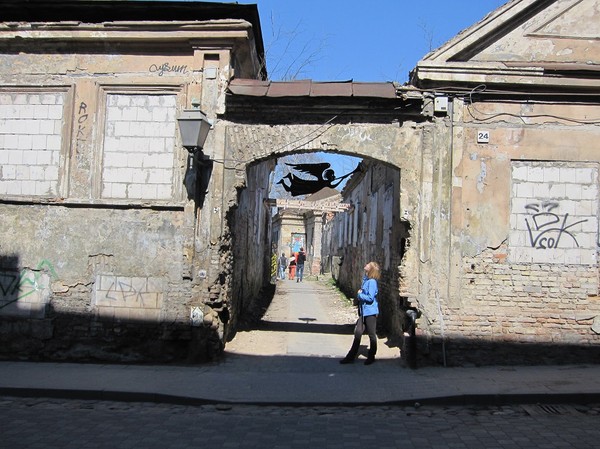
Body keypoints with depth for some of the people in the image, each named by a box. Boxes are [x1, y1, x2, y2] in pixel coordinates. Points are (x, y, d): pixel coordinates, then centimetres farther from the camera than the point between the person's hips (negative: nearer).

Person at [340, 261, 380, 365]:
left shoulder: (372, 282, -17)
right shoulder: (365, 279, 8)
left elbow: (370, 298, -22)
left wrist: (359, 295, -11)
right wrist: (359, 295, 2)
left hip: (370, 311, -8)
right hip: (363, 311, 8)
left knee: (372, 334, 6)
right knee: (358, 333, 10)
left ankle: (371, 357, 20)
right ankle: (351, 356, 16)